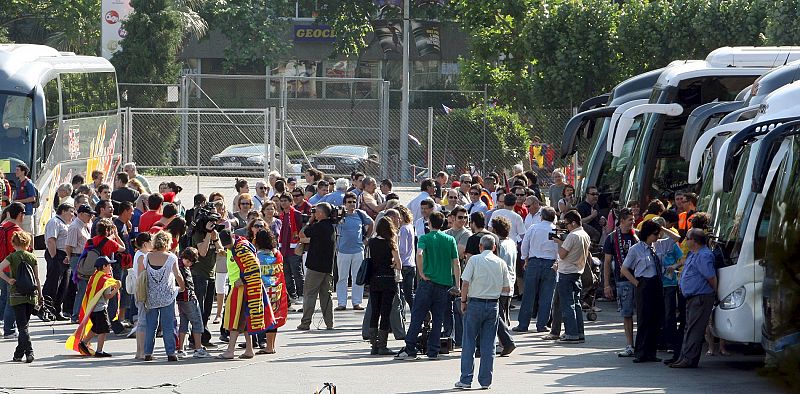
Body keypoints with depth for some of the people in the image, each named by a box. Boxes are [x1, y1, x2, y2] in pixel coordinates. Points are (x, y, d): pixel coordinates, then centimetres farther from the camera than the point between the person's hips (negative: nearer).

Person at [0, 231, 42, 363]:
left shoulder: (12, 257, -3)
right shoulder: (32, 257, 5)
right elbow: (37, 279, 7)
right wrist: (40, 296, 13)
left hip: (17, 296, -3)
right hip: (31, 296, 3)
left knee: (22, 326, -5)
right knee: (24, 324, 14)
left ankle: (29, 351, -20)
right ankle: (19, 353, 19)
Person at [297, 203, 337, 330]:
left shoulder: (318, 226, -15)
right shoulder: (331, 226, 10)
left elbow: (302, 235, -3)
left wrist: (310, 222, 5)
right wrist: (307, 240, 22)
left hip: (316, 266, -7)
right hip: (328, 266, 7)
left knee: (309, 293, -2)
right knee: (326, 294, 11)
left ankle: (305, 323, -4)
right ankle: (329, 323, 8)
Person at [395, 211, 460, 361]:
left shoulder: (425, 238, -2)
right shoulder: (450, 240, 6)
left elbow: (419, 254, -22)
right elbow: (456, 263, 4)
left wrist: (422, 274, -11)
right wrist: (457, 285, 8)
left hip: (428, 281, -3)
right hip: (445, 284, 3)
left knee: (417, 316, 1)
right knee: (437, 319, 8)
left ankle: (410, 350, -3)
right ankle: (433, 351, 5)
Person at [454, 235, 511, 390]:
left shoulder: (474, 260, -5)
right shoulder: (501, 263, 4)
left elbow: (465, 283, -10)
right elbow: (507, 289, 7)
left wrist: (463, 301, 1)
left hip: (475, 303, -3)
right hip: (493, 305, 3)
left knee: (469, 343, 3)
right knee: (488, 345, 7)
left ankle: (466, 380, 0)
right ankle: (485, 381, 6)